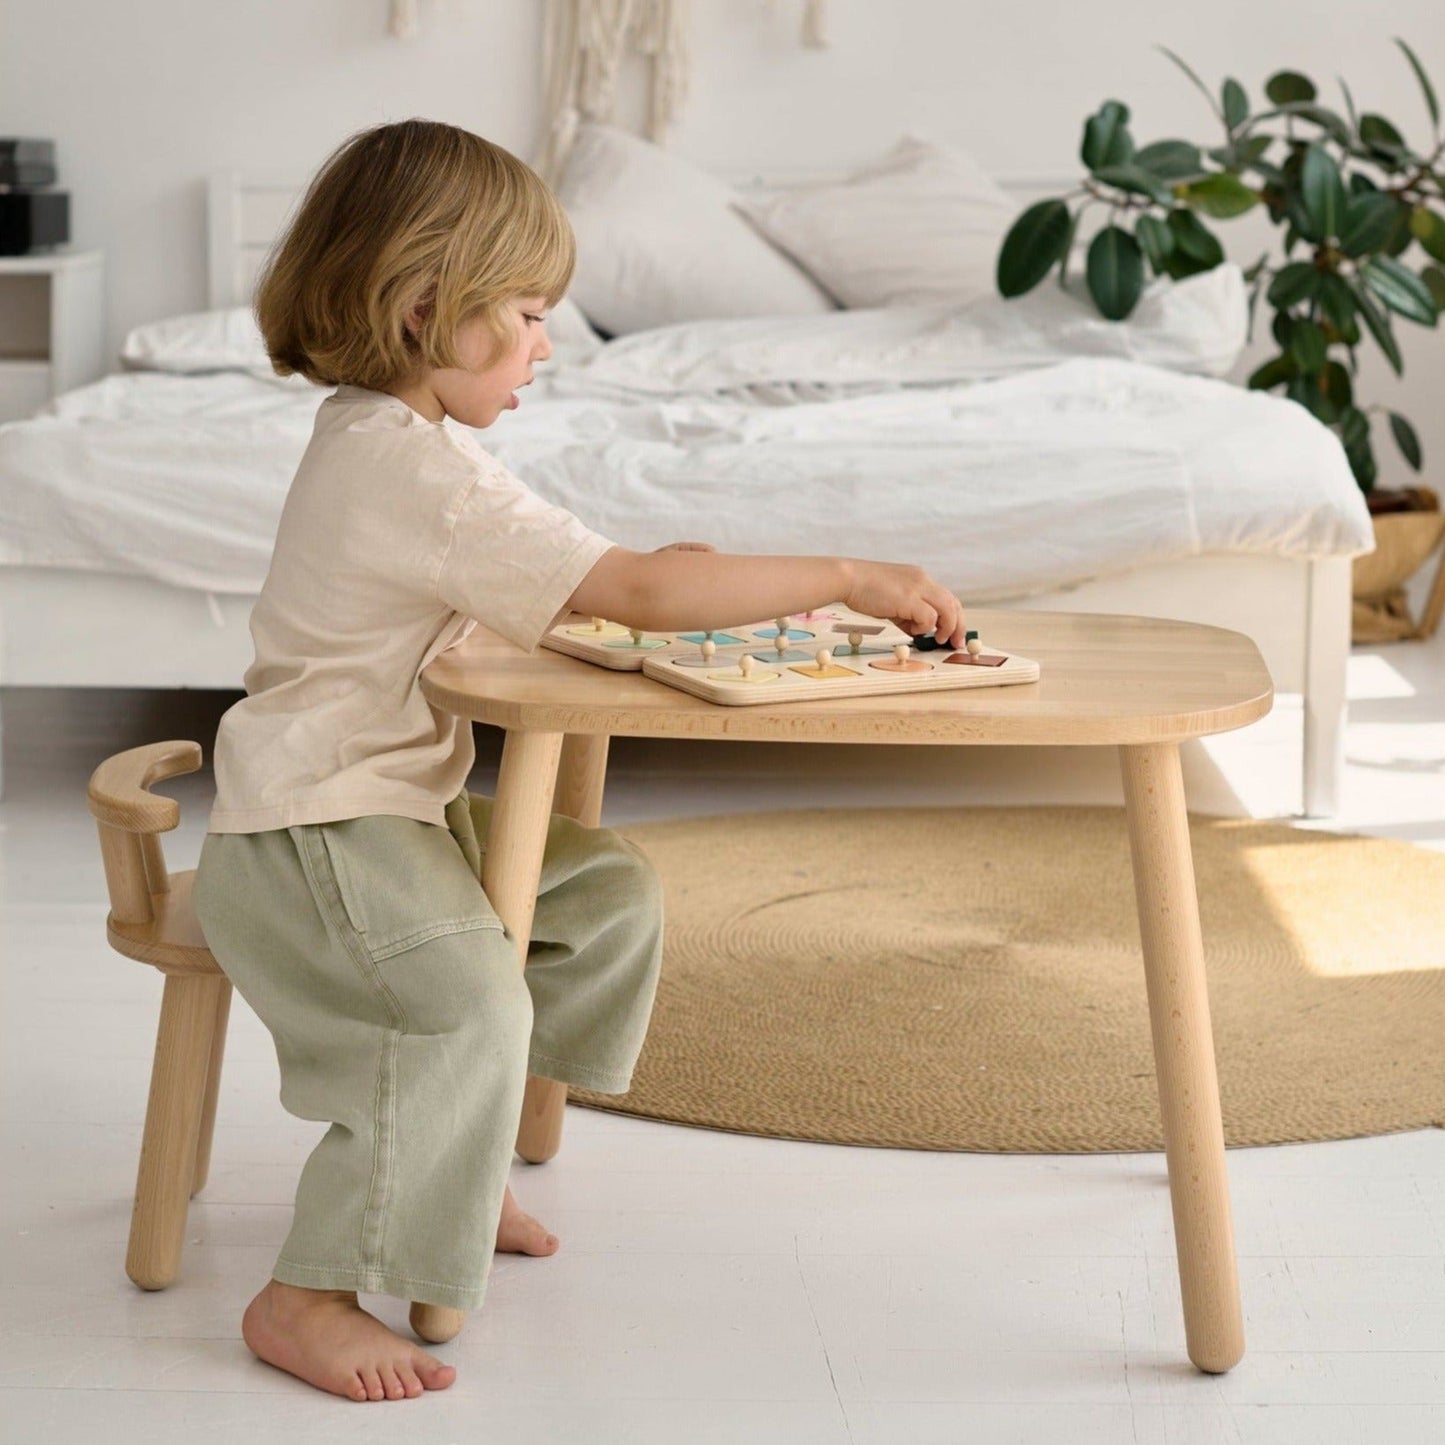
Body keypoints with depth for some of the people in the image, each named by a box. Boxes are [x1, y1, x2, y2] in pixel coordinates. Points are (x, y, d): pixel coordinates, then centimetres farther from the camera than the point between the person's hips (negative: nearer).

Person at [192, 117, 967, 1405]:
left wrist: (661, 583, 1)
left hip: (401, 806, 11)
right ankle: (308, 1298, -18)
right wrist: (844, 577, -21)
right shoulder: (419, 471, -23)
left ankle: (456, 1171, 17)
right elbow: (636, 593, -27)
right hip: (314, 829, -11)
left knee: (611, 891, 12)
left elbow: (571, 585, 19)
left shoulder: (381, 440, 11)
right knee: (468, 1004, -29)